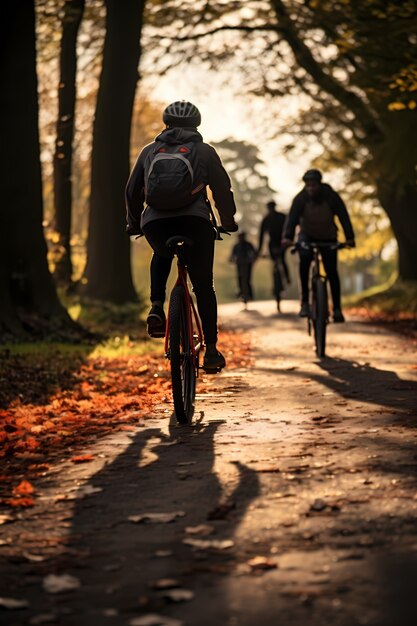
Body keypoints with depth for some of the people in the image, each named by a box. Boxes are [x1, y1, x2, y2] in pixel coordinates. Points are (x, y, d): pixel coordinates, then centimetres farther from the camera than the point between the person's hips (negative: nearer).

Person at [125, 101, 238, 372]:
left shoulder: (150, 151, 22)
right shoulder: (204, 151, 16)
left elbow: (132, 191, 26)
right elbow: (223, 189, 15)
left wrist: (134, 224, 40)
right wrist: (229, 222, 30)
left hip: (155, 222, 2)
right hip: (195, 220, -2)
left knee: (162, 256, 36)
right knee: (203, 286, 10)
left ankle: (157, 307, 12)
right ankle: (211, 350, 5)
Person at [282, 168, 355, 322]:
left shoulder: (331, 197, -22)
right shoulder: (300, 198, -20)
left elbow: (343, 216, -26)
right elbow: (292, 218, -30)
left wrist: (349, 238, -39)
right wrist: (287, 237, -46)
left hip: (328, 237, 1)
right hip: (307, 235, 0)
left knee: (332, 272, -5)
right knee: (305, 258, -29)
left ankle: (337, 308, 5)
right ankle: (305, 301, -23)